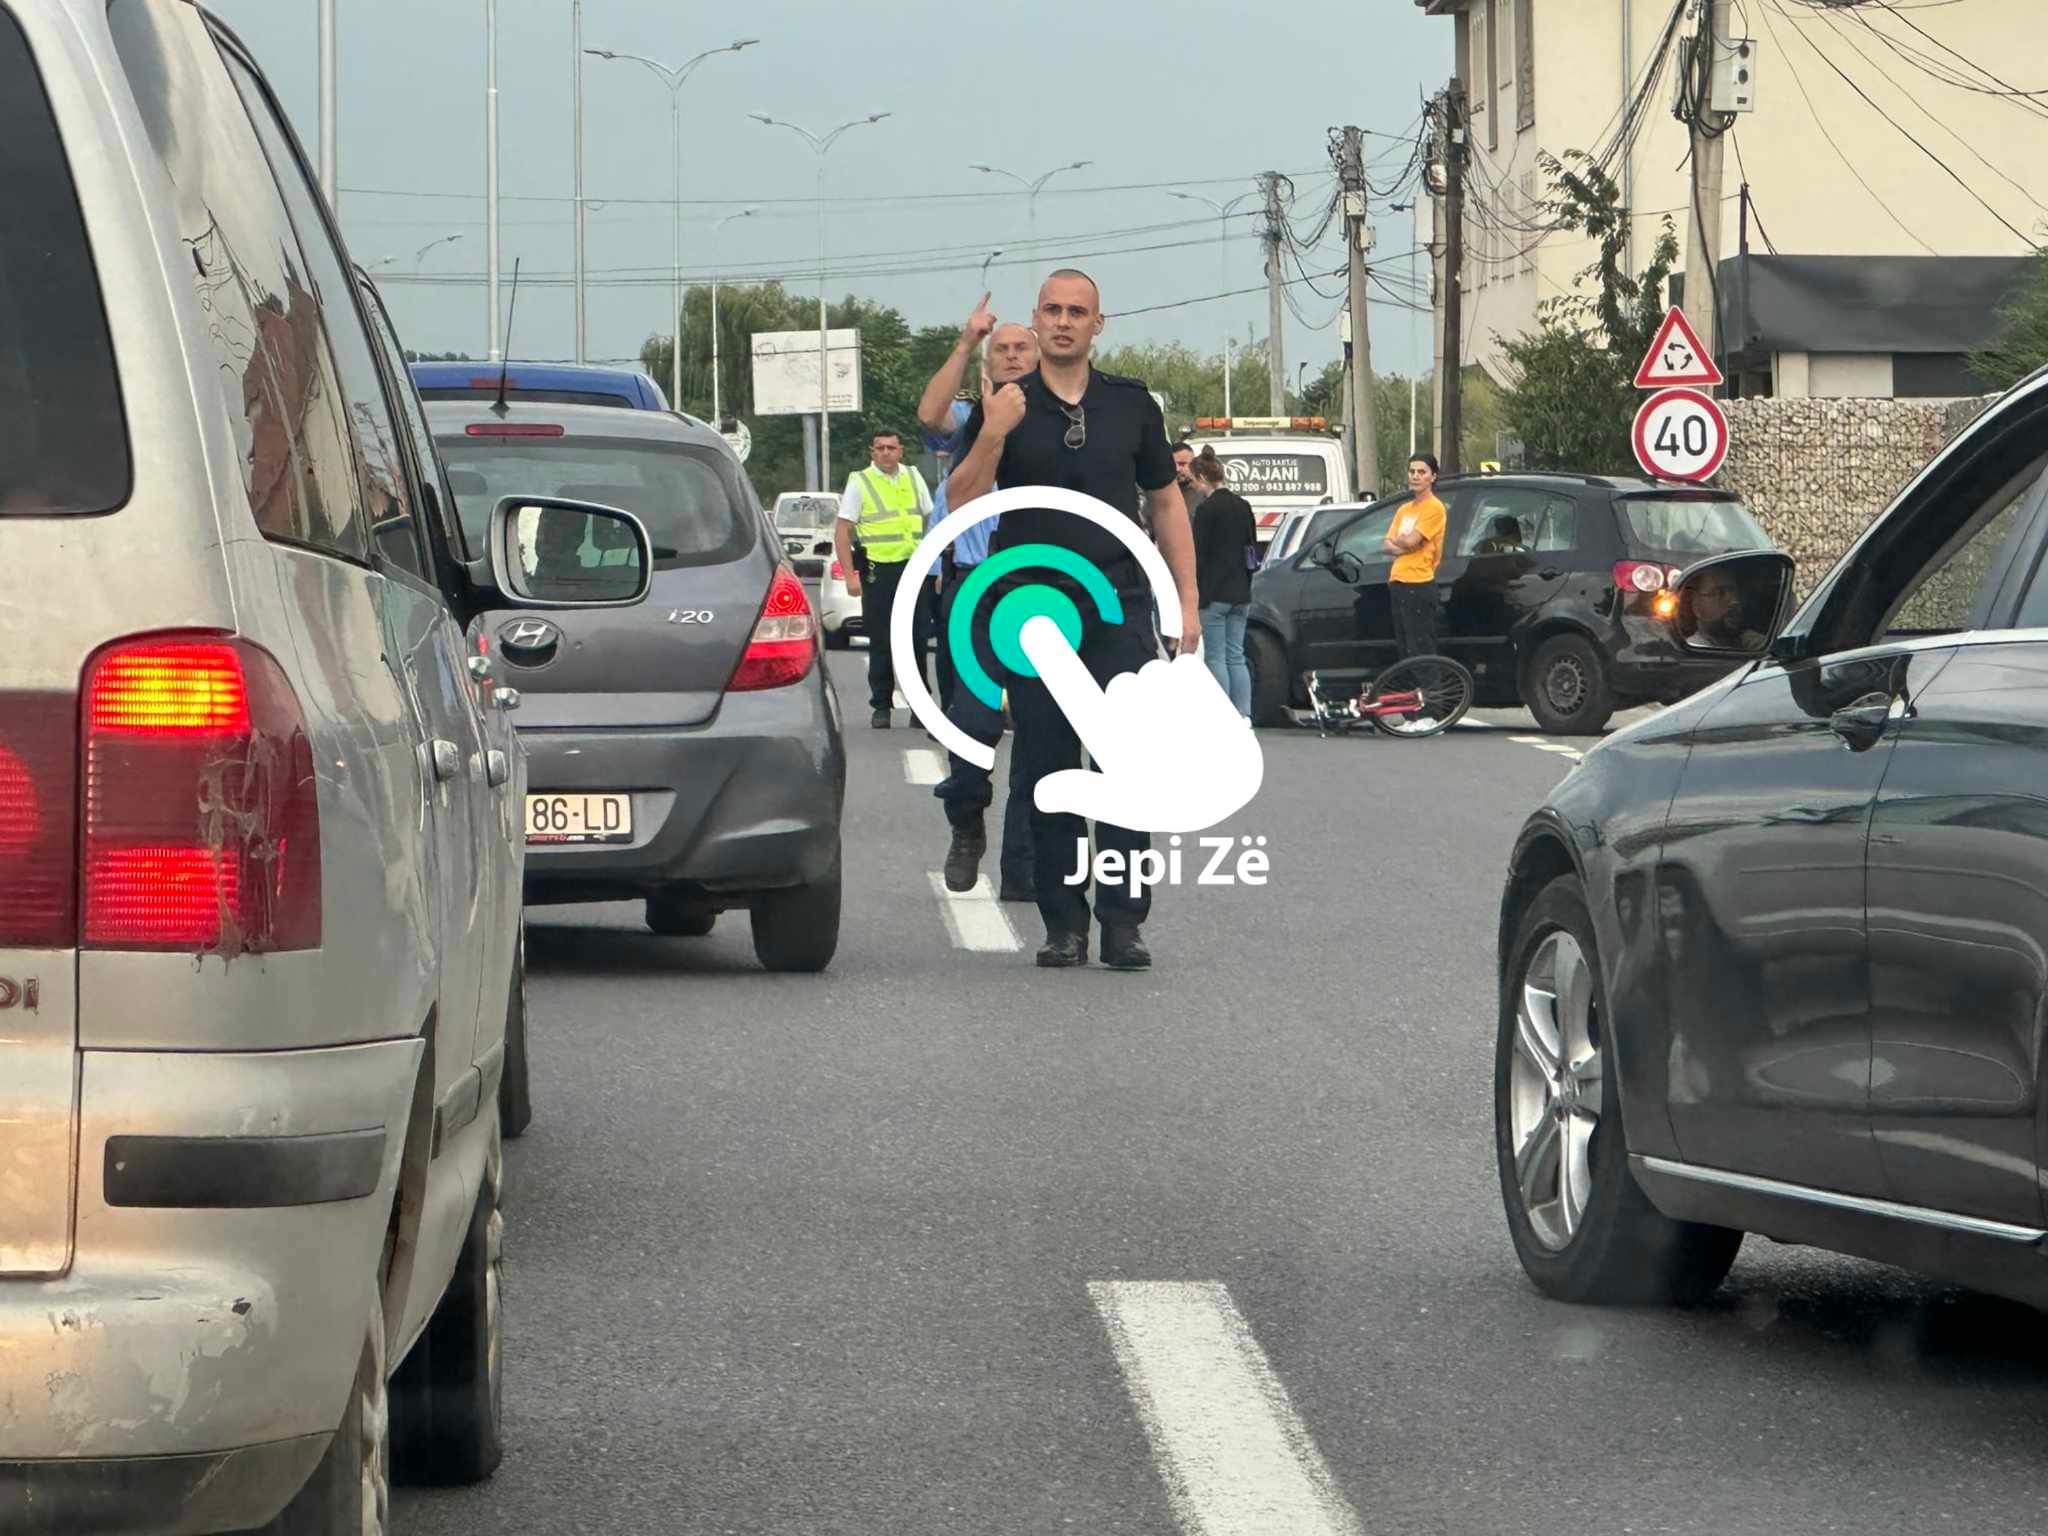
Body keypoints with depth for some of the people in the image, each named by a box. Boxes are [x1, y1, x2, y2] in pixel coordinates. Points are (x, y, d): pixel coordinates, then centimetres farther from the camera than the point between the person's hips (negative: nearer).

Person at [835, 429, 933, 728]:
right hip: (878, 569, -3)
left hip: (914, 568, 3)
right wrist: (850, 575, -10)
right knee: (880, 642, 1)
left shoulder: (913, 477, 11)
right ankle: (881, 706, 8)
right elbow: (842, 531, -3)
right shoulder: (860, 482, 0)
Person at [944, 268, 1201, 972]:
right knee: (1045, 769, 0)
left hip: (1119, 609, 0)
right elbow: (961, 504, -2)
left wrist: (1187, 601, 9)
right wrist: (994, 435, -17)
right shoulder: (1005, 407, 6)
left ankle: (1123, 921, -5)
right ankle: (1063, 923, 5)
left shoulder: (1131, 404, 11)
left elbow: (1166, 502, 15)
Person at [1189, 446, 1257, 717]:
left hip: (1214, 593, -7)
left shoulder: (1206, 510, -12)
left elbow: (1198, 555, -13)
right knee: (1236, 656, 10)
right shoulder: (1243, 506, 11)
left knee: (1215, 657, -2)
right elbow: (1253, 550, 16)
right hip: (1240, 593, 7)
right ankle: (1244, 716, 5)